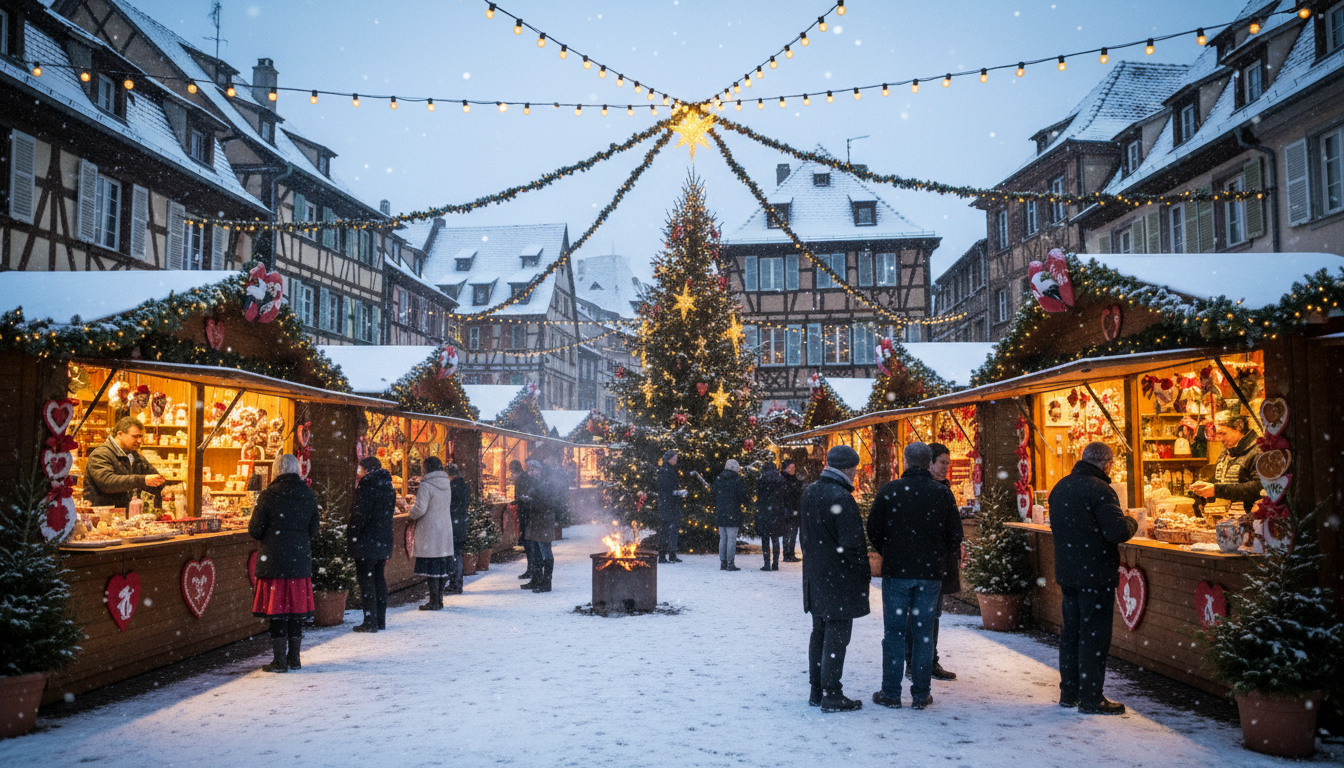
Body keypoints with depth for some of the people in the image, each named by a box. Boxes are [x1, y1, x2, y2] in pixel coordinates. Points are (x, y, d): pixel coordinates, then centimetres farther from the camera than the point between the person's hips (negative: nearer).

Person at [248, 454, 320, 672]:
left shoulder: (269, 495, -9)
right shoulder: (308, 495, 2)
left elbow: (254, 530, -5)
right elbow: (313, 529, 8)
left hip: (273, 560, -4)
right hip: (300, 560, 4)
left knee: (276, 608, 2)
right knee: (296, 607, 10)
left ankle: (279, 661, 5)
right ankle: (294, 658, 18)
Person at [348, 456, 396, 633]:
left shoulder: (367, 487, -14)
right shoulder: (388, 487, 11)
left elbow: (360, 514, -18)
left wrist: (351, 533, -10)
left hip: (366, 540, -8)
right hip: (383, 539, 8)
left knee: (366, 580, -3)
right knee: (379, 578, 15)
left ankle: (370, 622, -3)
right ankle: (381, 620, 19)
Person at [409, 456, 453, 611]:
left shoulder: (426, 486, -14)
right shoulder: (446, 484, 10)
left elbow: (420, 508, -18)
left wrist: (412, 514, 3)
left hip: (429, 531, -7)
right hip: (445, 529, 8)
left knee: (431, 567, -3)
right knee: (442, 566, 11)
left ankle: (434, 602, -1)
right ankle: (439, 599, 18)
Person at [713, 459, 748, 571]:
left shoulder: (718, 479, 8)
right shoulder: (737, 480, -9)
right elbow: (743, 497, -7)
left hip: (720, 514, 6)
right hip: (733, 514, -6)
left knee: (722, 538, 12)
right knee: (732, 539, -2)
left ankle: (723, 562, 14)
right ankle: (730, 563, -3)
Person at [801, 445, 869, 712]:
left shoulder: (810, 492, 7)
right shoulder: (841, 498, -21)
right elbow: (852, 544, -19)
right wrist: (863, 573, -8)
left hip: (815, 577, 9)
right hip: (839, 579, -9)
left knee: (819, 633, 16)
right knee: (836, 636, -1)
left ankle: (817, 691, 23)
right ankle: (832, 696, 5)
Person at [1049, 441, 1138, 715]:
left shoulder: (1060, 487, 10)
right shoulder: (1098, 489, -18)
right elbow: (1118, 532, -22)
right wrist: (1133, 522, -3)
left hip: (1067, 572, 8)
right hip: (1095, 574, -8)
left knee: (1071, 631, 15)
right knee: (1094, 635, 0)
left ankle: (1069, 692, 23)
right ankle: (1091, 698, 5)